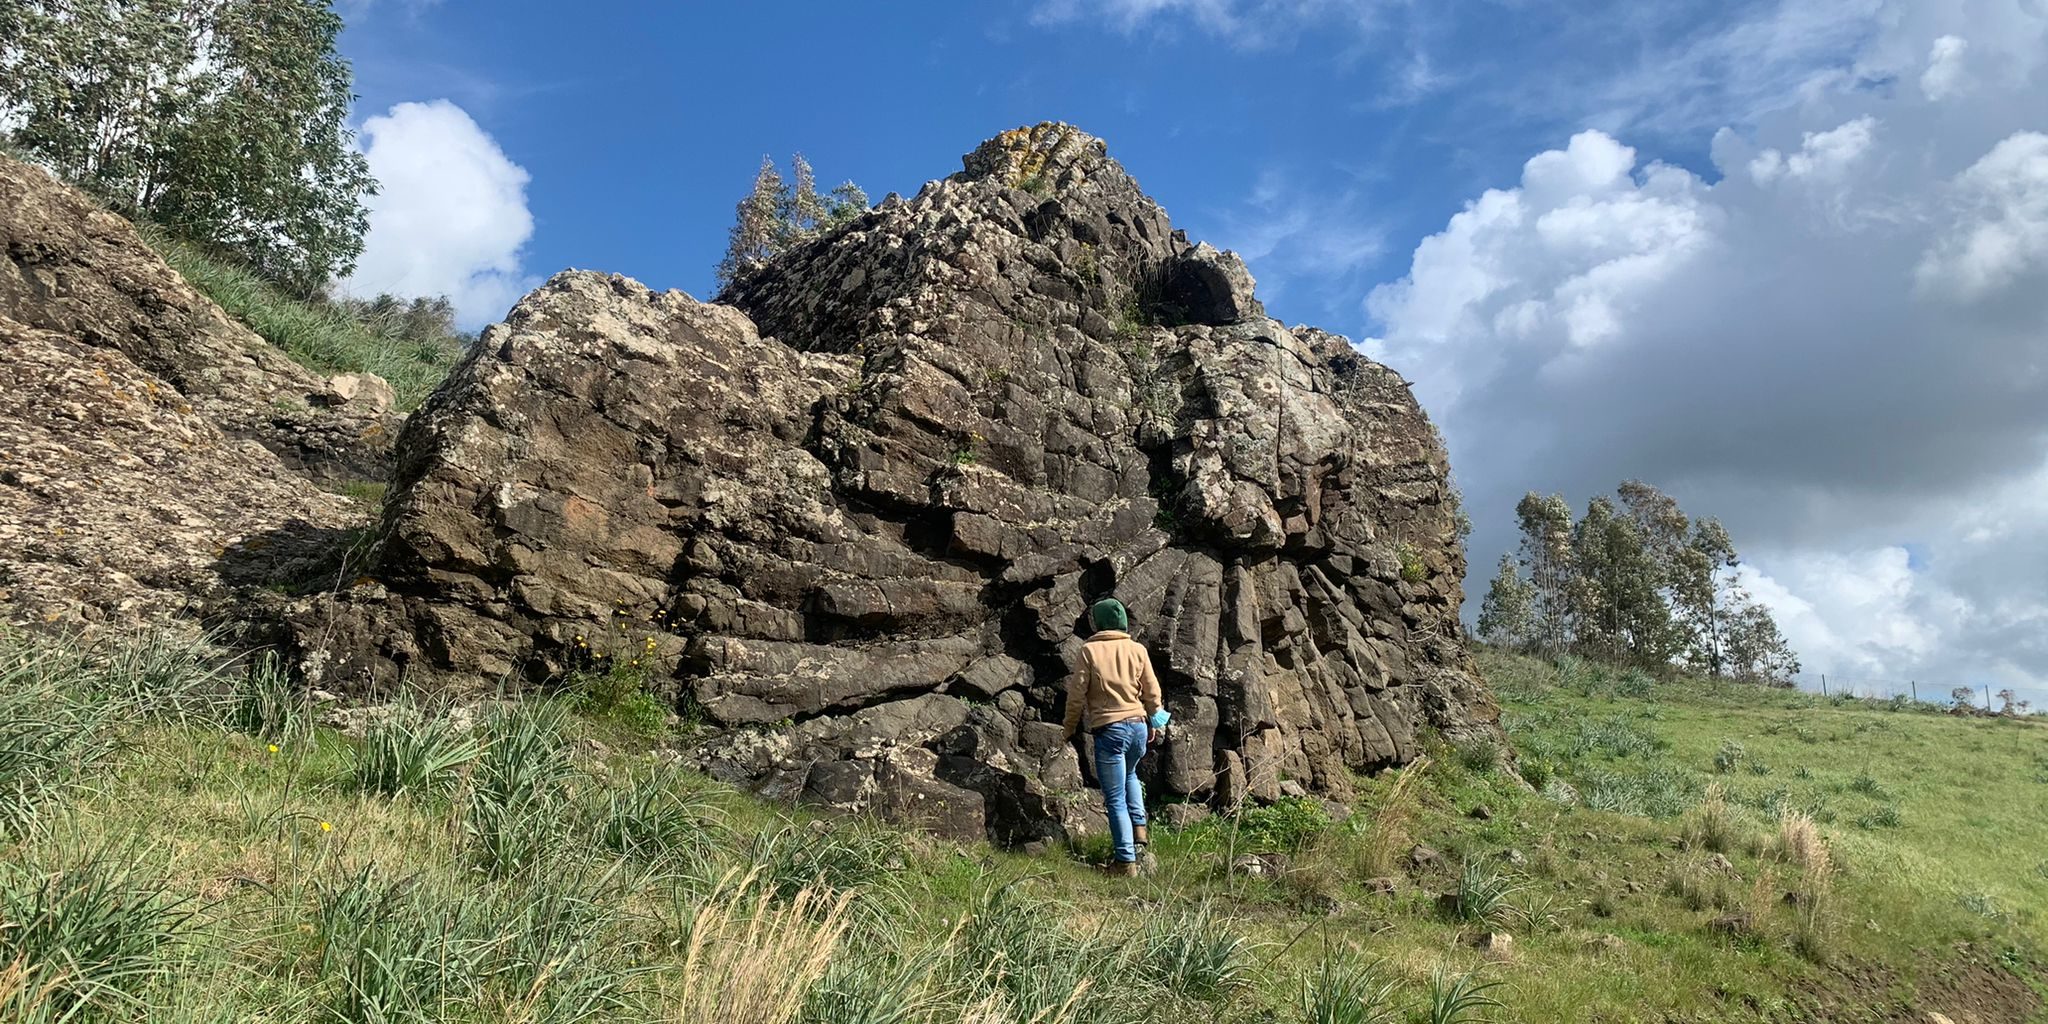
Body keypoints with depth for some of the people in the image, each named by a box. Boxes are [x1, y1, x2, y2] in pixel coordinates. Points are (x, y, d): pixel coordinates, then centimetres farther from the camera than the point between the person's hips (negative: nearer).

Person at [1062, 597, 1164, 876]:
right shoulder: (1138, 649, 4)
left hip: (1108, 730, -4)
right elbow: (1152, 692, 8)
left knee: (1115, 798, 3)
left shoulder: (1090, 650, -6)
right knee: (1129, 776, 32)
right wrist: (1152, 725, 24)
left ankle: (1126, 860, 3)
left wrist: (1070, 728, 8)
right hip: (1138, 726, 5)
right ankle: (1139, 828, 19)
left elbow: (1077, 694, -6)